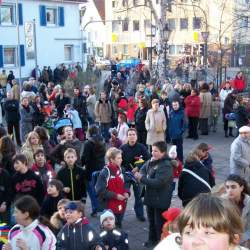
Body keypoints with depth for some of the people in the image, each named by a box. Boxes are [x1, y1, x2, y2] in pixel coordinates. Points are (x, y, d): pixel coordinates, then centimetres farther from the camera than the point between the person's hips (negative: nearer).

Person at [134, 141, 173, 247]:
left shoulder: (166, 166, -23)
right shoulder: (151, 161, 2)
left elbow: (158, 182, -30)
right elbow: (143, 169, 13)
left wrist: (142, 178, -25)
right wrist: (140, 175, -12)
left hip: (161, 200, -8)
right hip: (150, 197, 8)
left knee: (160, 223, 4)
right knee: (151, 221, 23)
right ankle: (152, 239, 40)